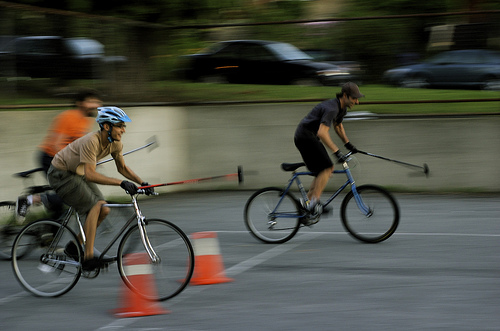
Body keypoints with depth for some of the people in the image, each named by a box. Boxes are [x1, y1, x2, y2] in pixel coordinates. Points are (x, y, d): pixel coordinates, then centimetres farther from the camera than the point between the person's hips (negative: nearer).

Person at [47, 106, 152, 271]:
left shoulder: (116, 143, -8)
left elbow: (122, 167, 6)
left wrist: (142, 183, -7)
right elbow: (90, 174, -39)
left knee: (104, 210, -3)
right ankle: (88, 257, -21)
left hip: (78, 174, 8)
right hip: (61, 174, -8)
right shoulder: (91, 141, -33)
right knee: (95, 206, -22)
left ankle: (75, 246, 12)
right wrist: (121, 183, -43)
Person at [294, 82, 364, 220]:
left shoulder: (342, 108, 6)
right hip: (305, 136, -10)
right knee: (326, 168, -17)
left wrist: (348, 143, 19)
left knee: (326, 170, 8)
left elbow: (338, 126, 26)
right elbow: (322, 132, -36)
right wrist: (337, 152, -38)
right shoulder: (331, 108, -26)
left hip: (312, 137, 10)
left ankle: (308, 201, 12)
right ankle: (314, 202, -16)